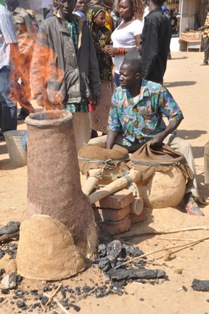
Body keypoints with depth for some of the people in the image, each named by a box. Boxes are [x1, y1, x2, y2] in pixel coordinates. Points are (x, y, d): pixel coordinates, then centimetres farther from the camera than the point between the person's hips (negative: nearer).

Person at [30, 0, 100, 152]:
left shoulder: (83, 26, 12)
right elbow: (38, 61, -1)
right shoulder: (48, 26, 1)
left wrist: (95, 89, 8)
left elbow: (92, 61, 12)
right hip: (57, 92, -3)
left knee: (82, 137, 8)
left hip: (81, 92, 4)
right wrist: (39, 91, -8)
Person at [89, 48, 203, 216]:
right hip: (127, 139, 3)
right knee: (93, 144, -11)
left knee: (184, 146, -29)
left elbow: (177, 115, -15)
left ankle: (189, 197, -23)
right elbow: (113, 127, -8)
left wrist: (162, 136, -32)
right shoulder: (118, 94, -11)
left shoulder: (156, 90, -20)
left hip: (154, 137, -3)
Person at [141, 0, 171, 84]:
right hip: (159, 73, 9)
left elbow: (151, 52, -21)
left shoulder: (151, 19, -15)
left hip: (151, 75, -9)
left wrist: (143, 76, -19)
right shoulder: (165, 19, 12)